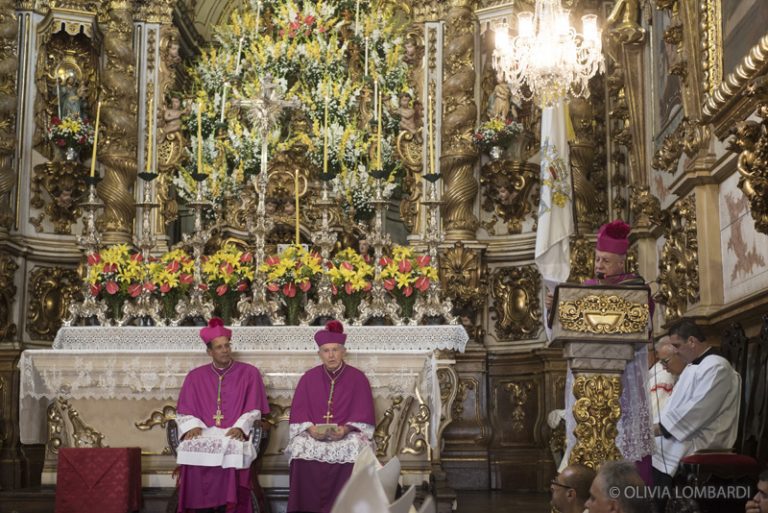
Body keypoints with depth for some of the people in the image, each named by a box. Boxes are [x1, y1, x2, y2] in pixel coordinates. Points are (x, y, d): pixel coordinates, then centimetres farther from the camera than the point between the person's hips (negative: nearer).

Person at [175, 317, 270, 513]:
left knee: (232, 448, -35)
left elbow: (254, 409, 5)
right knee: (191, 448, -31)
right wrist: (192, 426, -8)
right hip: (203, 432, 1)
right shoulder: (195, 376, 14)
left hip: (234, 433, -1)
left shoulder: (249, 373, 9)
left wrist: (240, 427, -11)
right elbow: (184, 412, 12)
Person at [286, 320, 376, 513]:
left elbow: (363, 414, -1)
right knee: (301, 448, -29)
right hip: (313, 433, 1)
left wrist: (346, 429, -18)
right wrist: (310, 428, -14)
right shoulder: (309, 378, 9)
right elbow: (298, 413, 5)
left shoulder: (358, 378, 4)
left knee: (354, 448, -32)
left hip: (346, 434, -1)